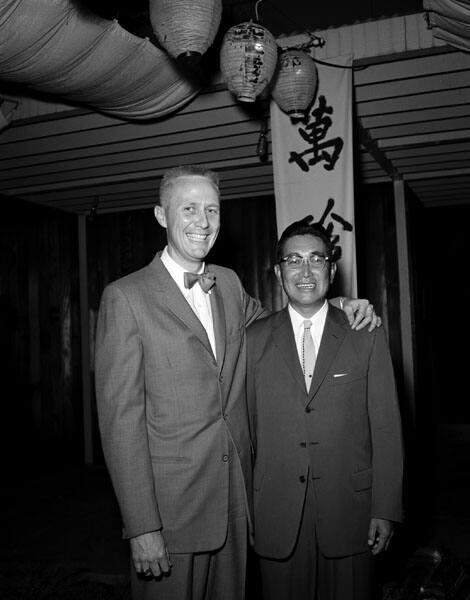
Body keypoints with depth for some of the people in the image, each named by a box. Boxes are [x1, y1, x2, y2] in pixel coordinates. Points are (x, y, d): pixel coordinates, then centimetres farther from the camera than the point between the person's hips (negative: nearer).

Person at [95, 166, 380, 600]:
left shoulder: (229, 284, 7)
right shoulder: (126, 297, -11)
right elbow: (121, 417, -13)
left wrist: (337, 305, 7)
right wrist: (142, 528, -15)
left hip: (236, 496, 6)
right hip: (170, 505, -5)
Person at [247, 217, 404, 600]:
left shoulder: (366, 337, 0)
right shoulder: (254, 340, 1)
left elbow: (386, 428, -1)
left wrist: (386, 509, -3)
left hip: (349, 511, 0)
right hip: (276, 516, 0)